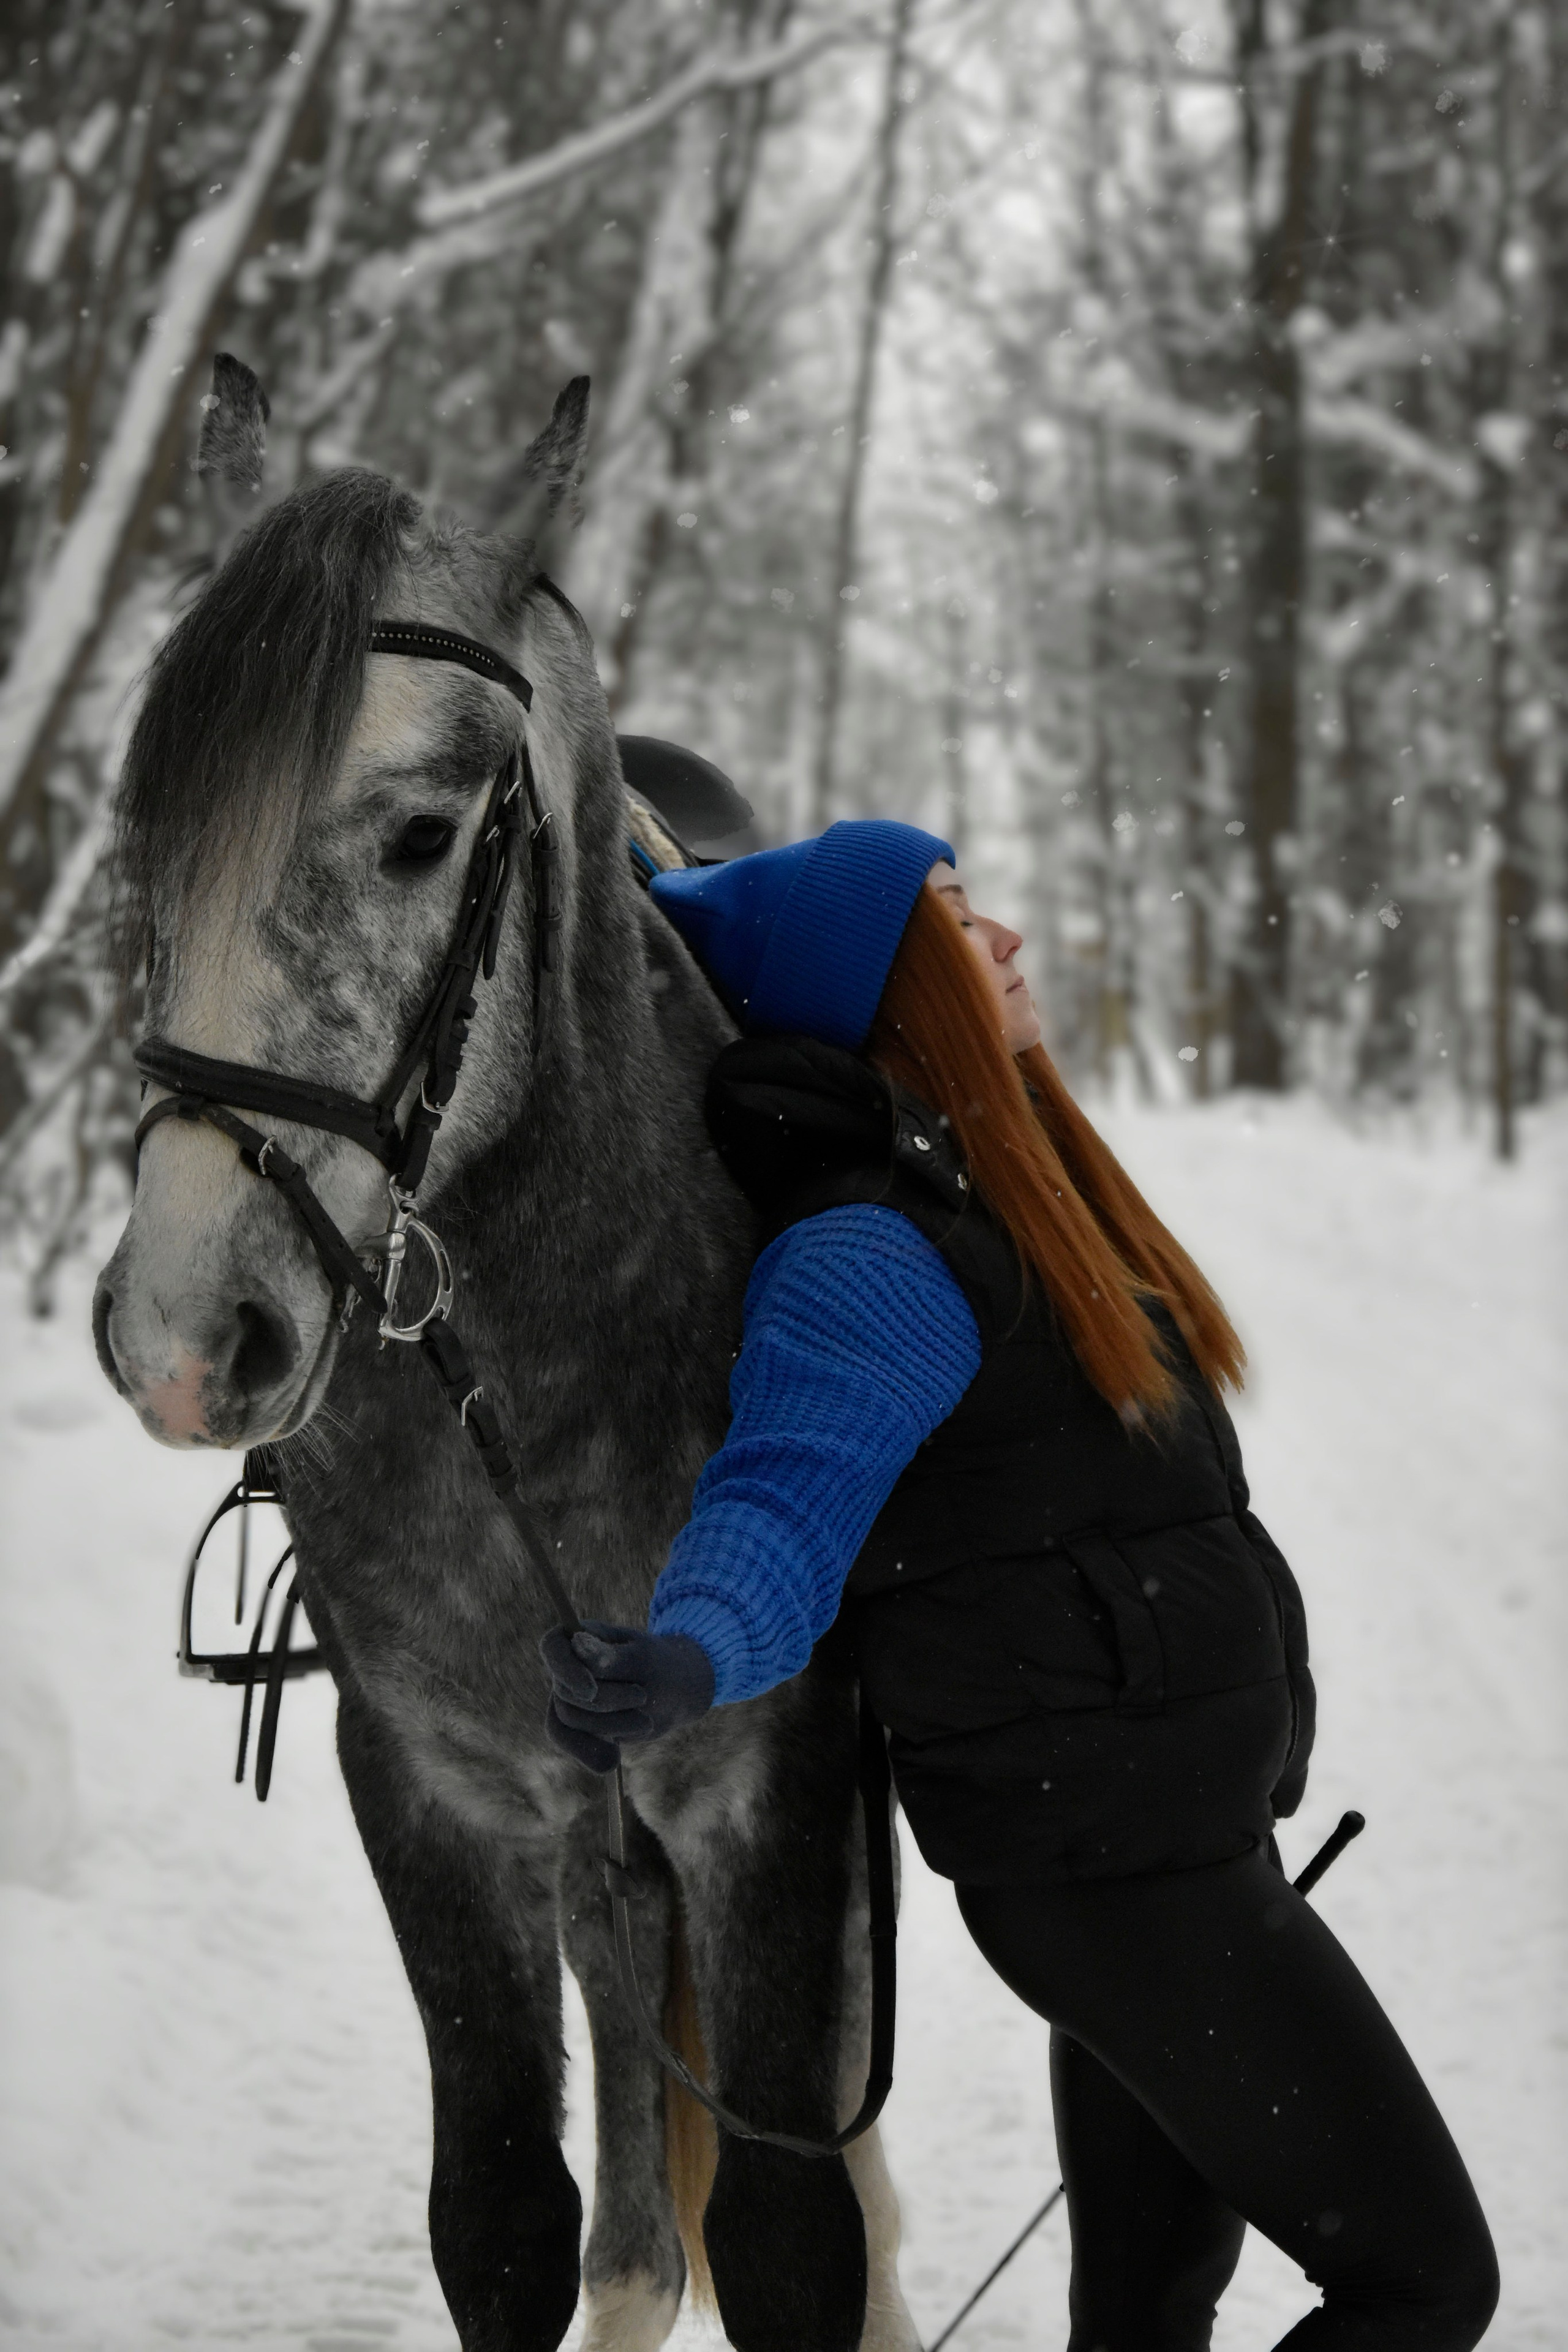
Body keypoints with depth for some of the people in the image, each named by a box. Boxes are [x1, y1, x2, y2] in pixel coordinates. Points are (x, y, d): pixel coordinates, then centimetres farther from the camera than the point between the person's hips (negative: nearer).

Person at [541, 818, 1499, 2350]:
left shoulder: (995, 1189, 10)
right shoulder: (869, 1256, -18)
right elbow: (783, 1497, -33)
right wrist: (683, 1661, -52)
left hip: (1191, 1822, 9)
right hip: (1108, 1849, -9)